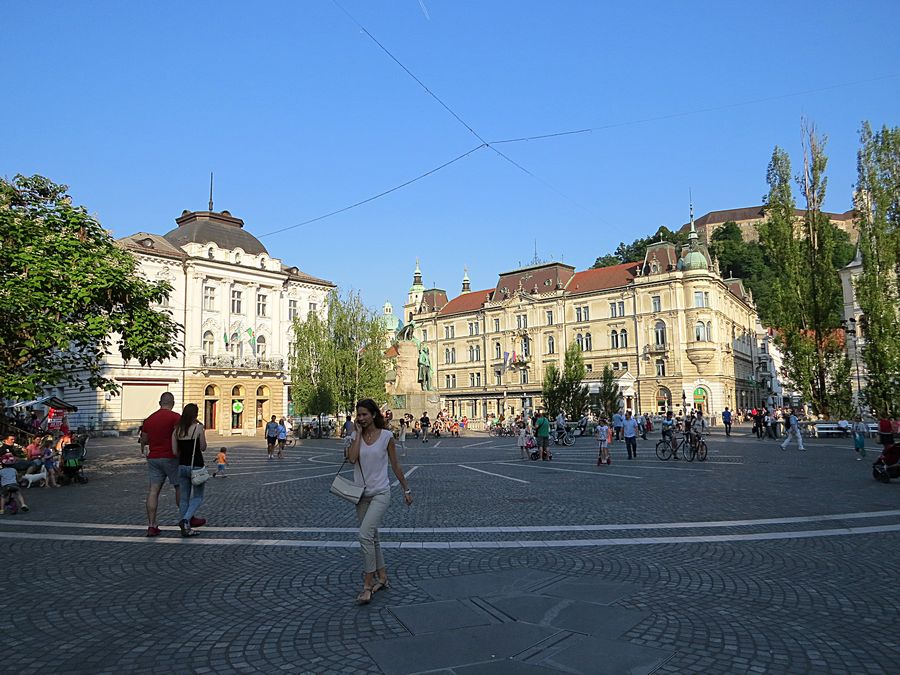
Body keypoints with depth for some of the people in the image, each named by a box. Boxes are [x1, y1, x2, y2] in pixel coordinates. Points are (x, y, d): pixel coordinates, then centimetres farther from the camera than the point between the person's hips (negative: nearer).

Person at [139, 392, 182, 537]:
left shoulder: (149, 419, 11)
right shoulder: (175, 417, -9)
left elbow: (143, 440, 20)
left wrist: (143, 450, 40)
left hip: (153, 458, 5)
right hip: (170, 458, -5)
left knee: (153, 491, 2)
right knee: (180, 487, 8)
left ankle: (151, 525, -1)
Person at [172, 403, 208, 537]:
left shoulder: (177, 430, 3)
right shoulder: (198, 428, -11)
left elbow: (175, 451, 1)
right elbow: (203, 447, -3)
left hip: (182, 466, 5)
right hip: (196, 466, -5)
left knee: (184, 497, 12)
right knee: (198, 497, 8)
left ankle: (186, 528, 14)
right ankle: (186, 519, -14)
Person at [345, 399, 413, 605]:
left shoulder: (386, 436, -6)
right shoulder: (355, 436, 2)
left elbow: (395, 466, 2)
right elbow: (352, 459, -17)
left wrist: (406, 489, 6)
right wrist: (358, 433, -12)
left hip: (380, 493, -5)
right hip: (362, 494, 5)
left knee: (365, 535, -17)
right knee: (372, 537, 14)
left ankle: (368, 585, -8)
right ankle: (382, 578, 29)